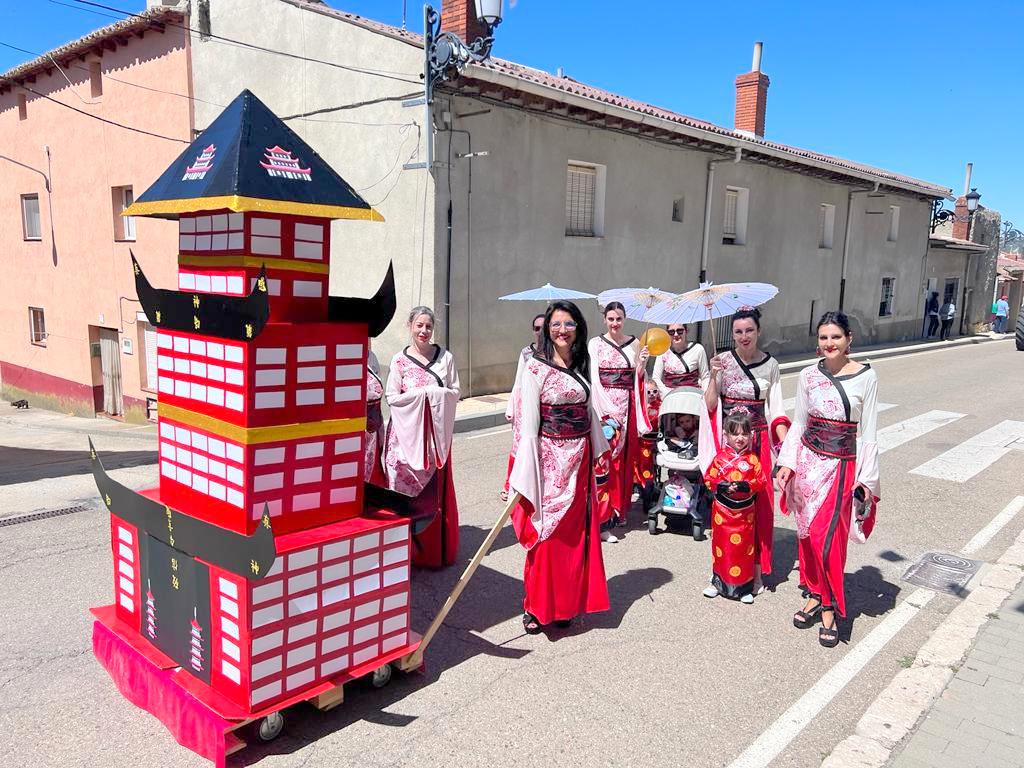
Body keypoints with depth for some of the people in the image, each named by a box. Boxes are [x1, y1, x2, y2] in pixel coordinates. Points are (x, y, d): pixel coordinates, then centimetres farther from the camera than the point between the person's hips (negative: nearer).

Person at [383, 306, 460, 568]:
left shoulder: (445, 357, 5)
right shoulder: (400, 360, 0)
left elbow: (455, 391, 6)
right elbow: (391, 397, -2)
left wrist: (435, 394, -12)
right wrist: (423, 394, -11)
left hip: (436, 432, 2)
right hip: (407, 431, -1)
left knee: (436, 489, 5)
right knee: (406, 486, -1)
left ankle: (436, 550, 17)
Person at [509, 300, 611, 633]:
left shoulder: (581, 365, 9)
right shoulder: (535, 368, -9)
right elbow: (529, 425, -13)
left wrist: (596, 451, 15)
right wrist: (526, 475, -15)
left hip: (579, 460, 6)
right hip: (549, 459, -6)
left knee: (575, 534, 12)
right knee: (546, 534, 0)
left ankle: (564, 604, 26)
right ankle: (536, 607, 16)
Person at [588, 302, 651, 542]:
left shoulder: (634, 344, 9)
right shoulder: (595, 344, 0)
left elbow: (637, 380, 12)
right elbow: (593, 380, -6)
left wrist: (641, 364, -9)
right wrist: (604, 412, -15)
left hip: (627, 407, 4)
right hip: (604, 407, -3)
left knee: (625, 459, 9)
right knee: (605, 461, -7)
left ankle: (618, 510, 24)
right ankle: (602, 520, -4)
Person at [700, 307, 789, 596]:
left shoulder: (770, 364, 2)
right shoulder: (723, 360, -3)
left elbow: (776, 409, 5)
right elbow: (710, 406, -6)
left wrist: (786, 444, -6)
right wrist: (714, 377, -20)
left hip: (758, 442, 1)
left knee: (759, 502, 3)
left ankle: (756, 568, 17)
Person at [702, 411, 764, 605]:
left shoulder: (753, 459, -2)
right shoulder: (720, 458, -3)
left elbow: (761, 481, -4)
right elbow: (709, 479, -1)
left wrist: (746, 486, -20)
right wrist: (721, 486, -19)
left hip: (745, 512, 0)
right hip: (722, 510, 0)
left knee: (744, 547, 8)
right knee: (721, 545, 9)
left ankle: (744, 586, 20)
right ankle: (718, 581, 24)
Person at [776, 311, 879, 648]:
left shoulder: (866, 377, -6)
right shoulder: (808, 376, 1)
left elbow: (868, 431, -3)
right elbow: (799, 423, 8)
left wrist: (867, 478, -4)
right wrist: (787, 463, 1)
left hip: (843, 466, -3)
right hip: (808, 461, 3)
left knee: (829, 537, -4)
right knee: (808, 532, 11)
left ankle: (829, 607, 13)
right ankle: (815, 594, 28)